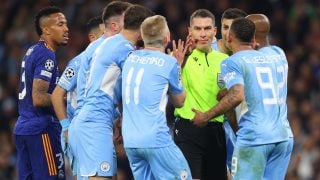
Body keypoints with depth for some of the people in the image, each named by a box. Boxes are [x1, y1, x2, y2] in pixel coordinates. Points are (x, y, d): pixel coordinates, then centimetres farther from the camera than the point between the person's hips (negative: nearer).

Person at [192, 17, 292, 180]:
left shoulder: (231, 62, -4)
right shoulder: (268, 60, 18)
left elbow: (237, 96, -20)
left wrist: (206, 116, -11)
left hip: (253, 137, -7)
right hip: (280, 136, 7)